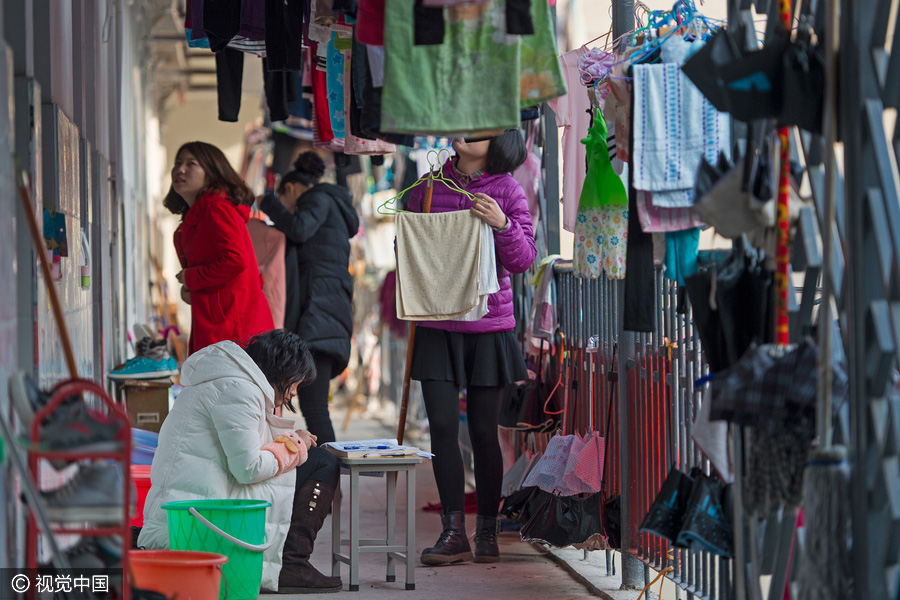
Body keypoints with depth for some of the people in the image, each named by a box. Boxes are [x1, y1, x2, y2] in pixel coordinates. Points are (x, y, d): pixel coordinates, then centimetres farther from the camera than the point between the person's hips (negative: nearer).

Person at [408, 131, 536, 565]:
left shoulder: (506, 190, 0)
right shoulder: (428, 186, 6)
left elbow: (523, 260, -4)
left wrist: (503, 225, -20)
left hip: (489, 326, -2)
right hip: (437, 328, 2)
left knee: (483, 431, 2)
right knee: (442, 427, -3)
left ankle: (487, 533, 15)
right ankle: (453, 533, 4)